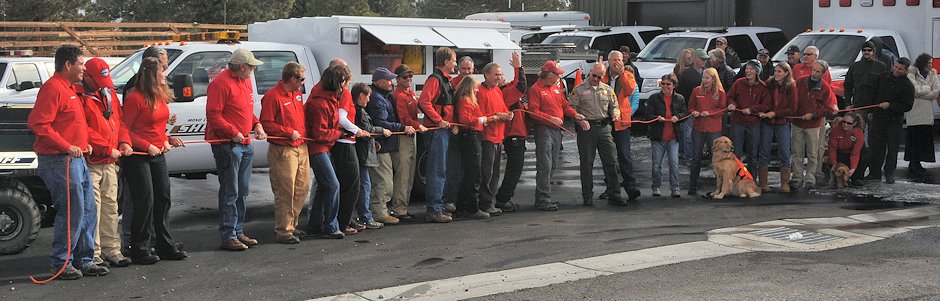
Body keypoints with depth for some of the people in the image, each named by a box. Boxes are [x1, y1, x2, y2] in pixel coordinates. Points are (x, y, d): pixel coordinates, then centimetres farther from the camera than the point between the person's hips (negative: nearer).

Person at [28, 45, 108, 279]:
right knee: (72, 211, -7)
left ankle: (85, 260, 19)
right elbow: (37, 123, -22)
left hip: (76, 159, 10)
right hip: (59, 161, -10)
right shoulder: (53, 88, -13)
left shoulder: (69, 89, 19)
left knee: (88, 211, 11)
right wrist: (66, 146, -22)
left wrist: (84, 143, 13)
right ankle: (61, 263, 3)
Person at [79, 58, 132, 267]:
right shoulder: (79, 96, -12)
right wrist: (107, 148, -17)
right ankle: (93, 256, 0)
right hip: (90, 163, -8)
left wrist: (124, 142, 2)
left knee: (111, 207, 13)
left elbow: (119, 119, 19)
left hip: (110, 163, 8)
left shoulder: (109, 93, 14)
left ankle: (111, 250, 22)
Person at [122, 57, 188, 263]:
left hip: (158, 154, 8)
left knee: (163, 199, 11)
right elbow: (125, 130, -13)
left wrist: (166, 140, 5)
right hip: (138, 157, -8)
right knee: (145, 202, -5)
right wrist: (147, 146, -18)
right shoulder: (135, 98, -14)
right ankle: (139, 250, 5)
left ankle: (165, 246, 20)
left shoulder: (160, 96, 11)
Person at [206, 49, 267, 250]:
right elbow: (213, 114, -18)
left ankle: (238, 232, 22)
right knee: (230, 192, -6)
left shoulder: (245, 81, 16)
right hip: (227, 144, -9)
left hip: (245, 143, 9)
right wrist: (233, 133, -21)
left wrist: (257, 125, 9)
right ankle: (228, 236, -2)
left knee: (242, 191, 13)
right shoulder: (221, 83, -13)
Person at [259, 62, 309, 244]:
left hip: (301, 148, 9)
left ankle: (291, 225, 24)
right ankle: (283, 231, 2)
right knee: (285, 192, -5)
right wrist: (289, 132, -16)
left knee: (302, 188, 12)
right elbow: (266, 124, -14)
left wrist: (304, 133, 15)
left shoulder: (297, 94, 15)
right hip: (283, 151, -9)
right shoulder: (273, 96, -12)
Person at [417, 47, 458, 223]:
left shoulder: (446, 79, 18)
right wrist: (438, 120, -20)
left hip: (445, 129, 10)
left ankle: (438, 207, 21)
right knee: (437, 171, -9)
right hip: (437, 130, -10)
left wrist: (451, 123, 14)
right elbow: (424, 102, -24)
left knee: (441, 171, 14)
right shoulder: (435, 79, -13)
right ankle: (434, 211, -7)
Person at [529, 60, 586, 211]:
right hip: (544, 131, -9)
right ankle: (543, 200, -10)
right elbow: (533, 111, -14)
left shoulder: (557, 88, 18)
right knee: (545, 166, -11)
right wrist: (551, 118, -22)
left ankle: (544, 197, 19)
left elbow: (565, 105, 18)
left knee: (552, 166, 12)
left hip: (557, 130, 9)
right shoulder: (536, 89, -8)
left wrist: (575, 114, 0)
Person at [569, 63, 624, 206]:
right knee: (587, 163, 2)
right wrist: (580, 119, -18)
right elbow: (571, 108, -3)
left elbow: (614, 106, 19)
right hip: (586, 128, -3)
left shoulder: (608, 90, 13)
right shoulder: (579, 90, 2)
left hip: (604, 128, 3)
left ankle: (614, 195, 7)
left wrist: (615, 114, -2)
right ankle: (587, 196, 11)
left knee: (611, 161, 0)